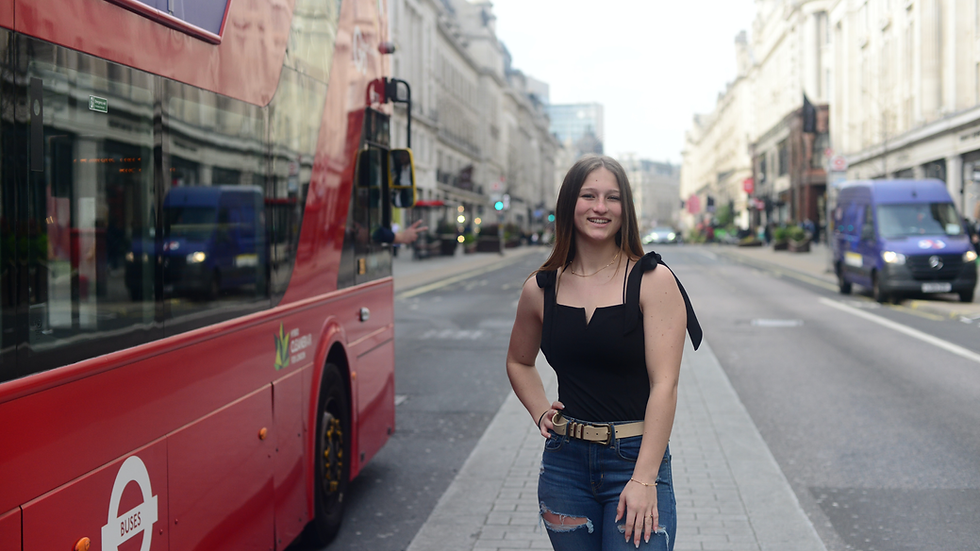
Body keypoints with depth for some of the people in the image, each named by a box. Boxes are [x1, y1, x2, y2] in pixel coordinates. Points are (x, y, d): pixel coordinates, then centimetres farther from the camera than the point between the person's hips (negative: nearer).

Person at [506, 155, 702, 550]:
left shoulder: (653, 280, -7)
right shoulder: (540, 289, 4)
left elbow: (664, 384, -12)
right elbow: (519, 362, 22)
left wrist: (644, 479, -18)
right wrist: (541, 414, 5)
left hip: (636, 459, -3)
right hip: (565, 463, 3)